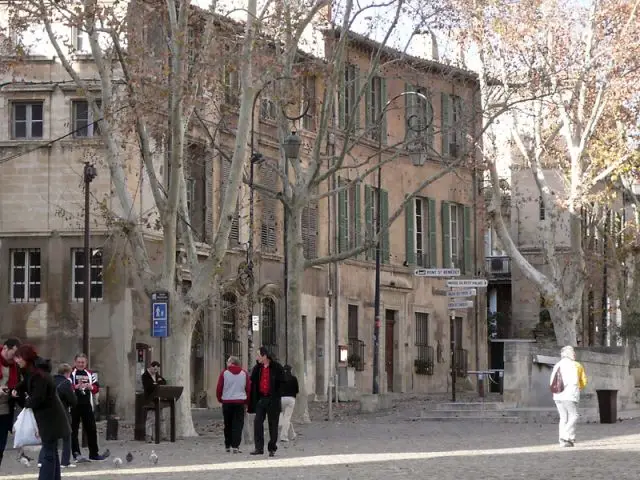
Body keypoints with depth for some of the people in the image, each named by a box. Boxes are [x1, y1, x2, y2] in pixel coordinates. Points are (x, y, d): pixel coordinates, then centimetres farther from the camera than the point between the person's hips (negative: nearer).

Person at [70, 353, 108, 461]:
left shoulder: (90, 374, 13)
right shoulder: (71, 373, -4)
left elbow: (96, 388, 12)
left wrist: (91, 387, -9)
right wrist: (76, 386, -28)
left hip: (87, 405, 5)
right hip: (74, 405, -5)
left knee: (91, 429, 8)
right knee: (74, 430, -1)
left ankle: (94, 453, 15)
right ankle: (76, 453, 4)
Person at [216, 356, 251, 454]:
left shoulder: (224, 373, -3)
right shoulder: (244, 373, 4)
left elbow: (219, 388, -2)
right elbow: (249, 388, 5)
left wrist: (220, 399, 14)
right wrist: (246, 401, 15)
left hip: (227, 402, 0)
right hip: (240, 402, 0)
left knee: (228, 425, 11)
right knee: (238, 425, 0)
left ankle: (227, 446, 17)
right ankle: (235, 446, -10)